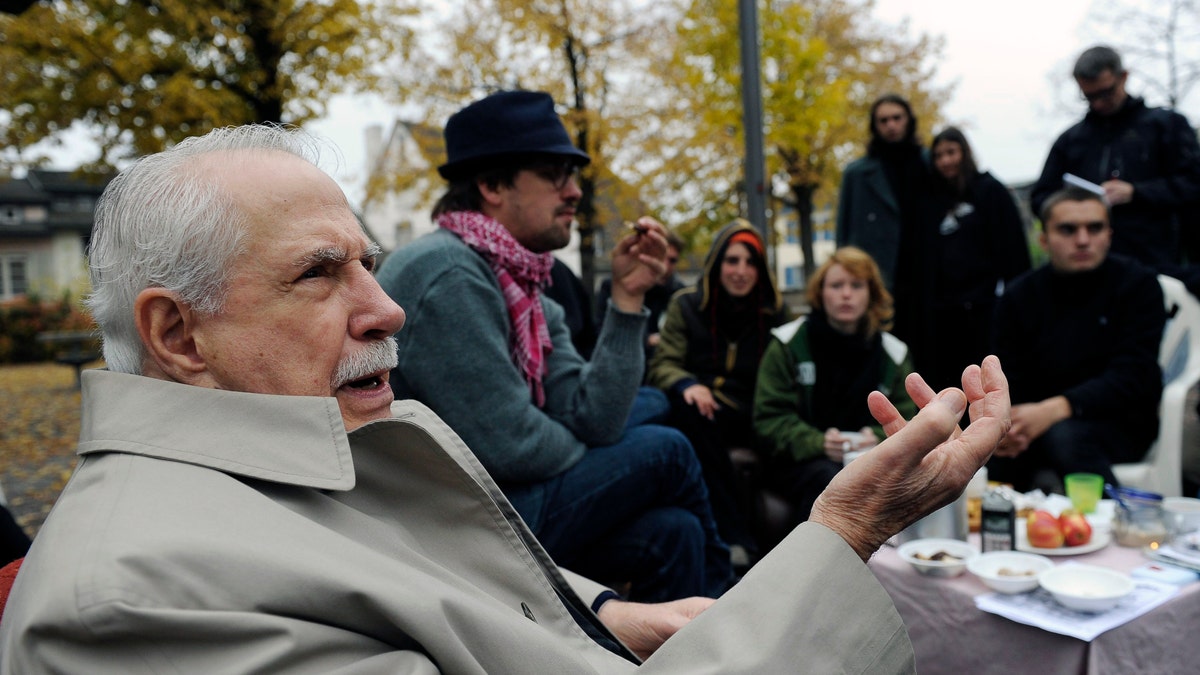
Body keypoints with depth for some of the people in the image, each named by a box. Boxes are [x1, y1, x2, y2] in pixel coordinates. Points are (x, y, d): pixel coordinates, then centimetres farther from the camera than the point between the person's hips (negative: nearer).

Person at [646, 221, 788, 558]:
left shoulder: (774, 311, 10)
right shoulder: (686, 305, 6)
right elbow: (662, 364, -1)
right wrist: (687, 384, -25)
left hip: (751, 419, 1)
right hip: (701, 410, -1)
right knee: (690, 408, -35)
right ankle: (735, 534, -31)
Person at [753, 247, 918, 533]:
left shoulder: (893, 353, 11)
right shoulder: (789, 344, 2)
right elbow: (769, 418, -4)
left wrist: (879, 439, -15)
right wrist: (818, 443, -21)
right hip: (799, 460, -2)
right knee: (831, 480, -35)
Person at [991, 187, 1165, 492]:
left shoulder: (1137, 283, -4)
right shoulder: (1019, 298, 4)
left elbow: (1132, 377, -15)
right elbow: (1008, 384, 0)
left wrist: (1055, 410, -32)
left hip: (1120, 423, -2)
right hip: (1040, 422, 2)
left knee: (1063, 435, -35)